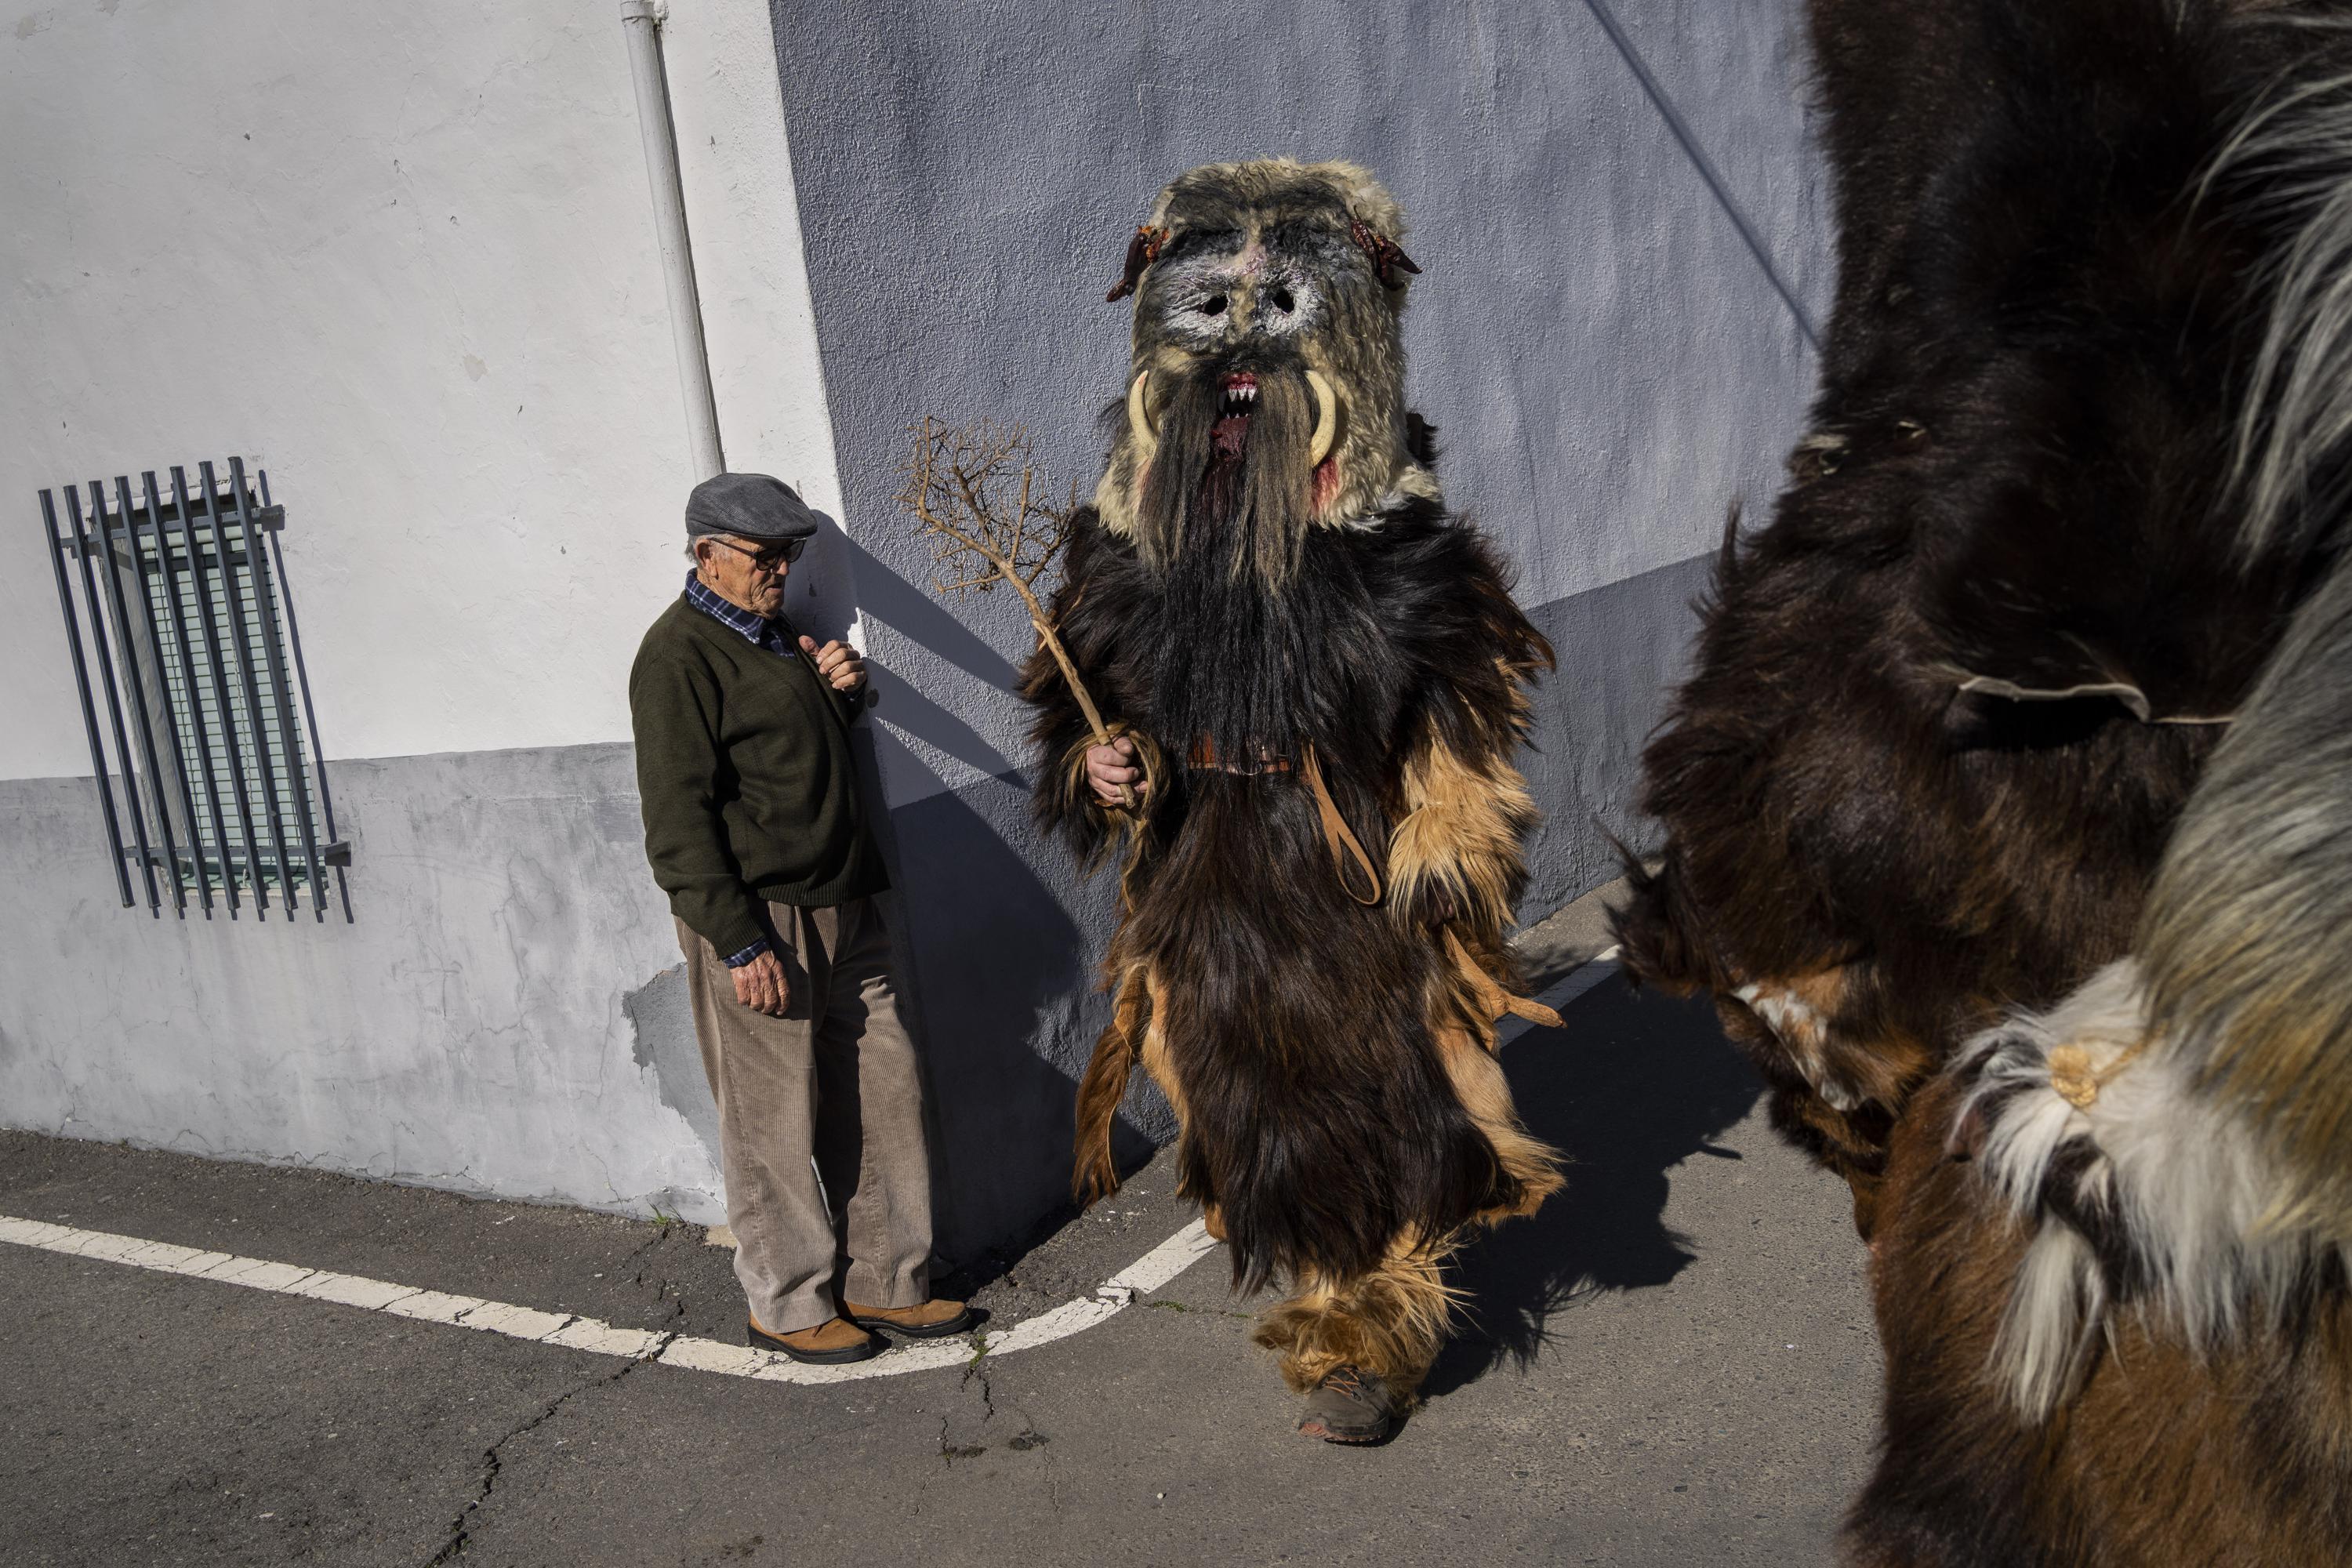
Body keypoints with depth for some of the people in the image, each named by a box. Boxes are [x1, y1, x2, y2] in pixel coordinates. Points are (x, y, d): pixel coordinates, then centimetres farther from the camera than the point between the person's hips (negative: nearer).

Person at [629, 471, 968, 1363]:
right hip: (756, 924, -9)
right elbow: (678, 818, -16)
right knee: (774, 1122, 1)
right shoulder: (679, 655, -10)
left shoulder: (777, 635, 19)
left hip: (841, 910, 9)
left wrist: (842, 692, 10)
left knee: (885, 1091, 11)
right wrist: (740, 943, -20)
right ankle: (787, 1306, 18)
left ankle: (884, 1283, 24)